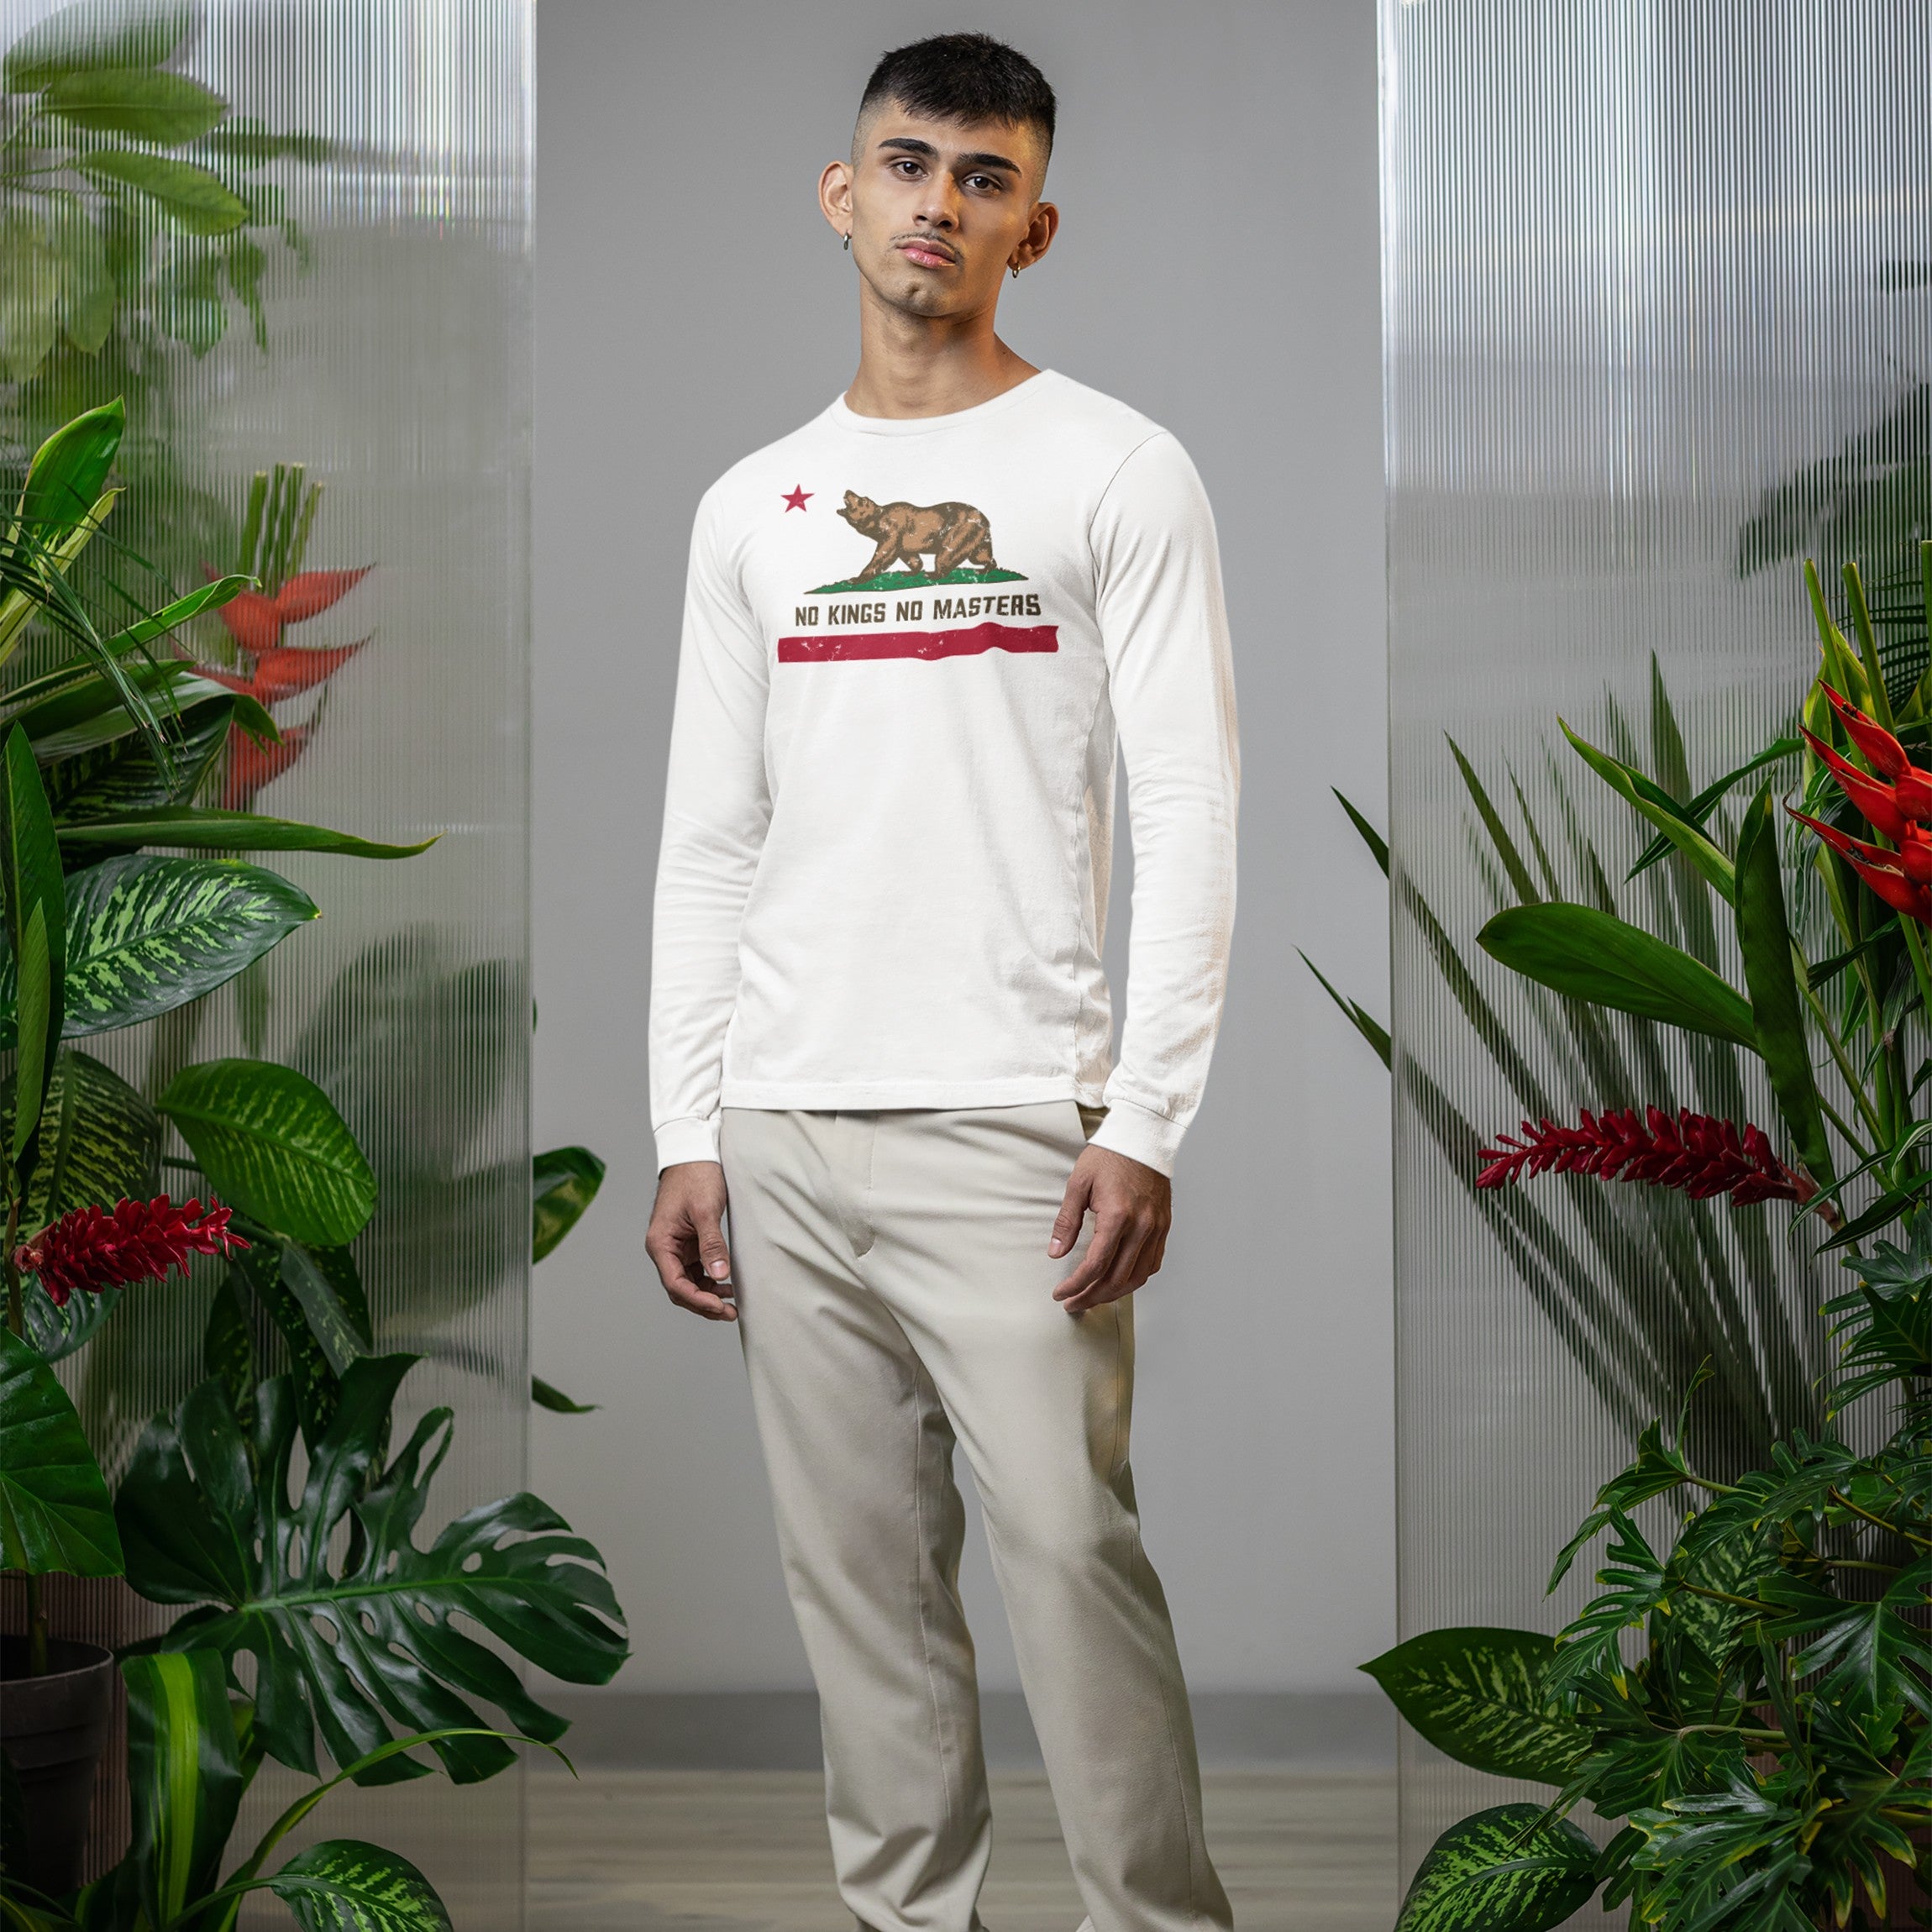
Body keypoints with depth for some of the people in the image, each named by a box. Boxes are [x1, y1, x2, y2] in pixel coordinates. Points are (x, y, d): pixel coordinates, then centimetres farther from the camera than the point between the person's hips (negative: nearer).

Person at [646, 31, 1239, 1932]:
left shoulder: (1115, 471, 2)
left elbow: (1187, 814, -4)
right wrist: (685, 1132, 6)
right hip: (781, 1128, 4)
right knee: (857, 1571, 8)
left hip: (1006, 1120, -4)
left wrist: (1145, 1126, -13)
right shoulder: (751, 506, 15)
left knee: (1072, 1553, -8)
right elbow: (707, 839, 15)